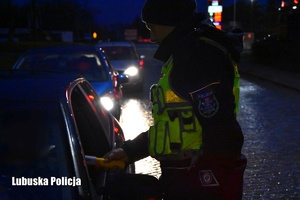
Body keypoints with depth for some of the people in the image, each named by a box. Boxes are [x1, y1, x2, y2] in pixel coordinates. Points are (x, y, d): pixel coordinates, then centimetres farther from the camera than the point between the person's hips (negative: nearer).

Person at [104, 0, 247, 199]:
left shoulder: (200, 55, -18)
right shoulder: (184, 55, 14)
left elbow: (222, 133, -24)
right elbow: (170, 122, 20)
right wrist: (130, 150, 17)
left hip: (200, 183, -9)